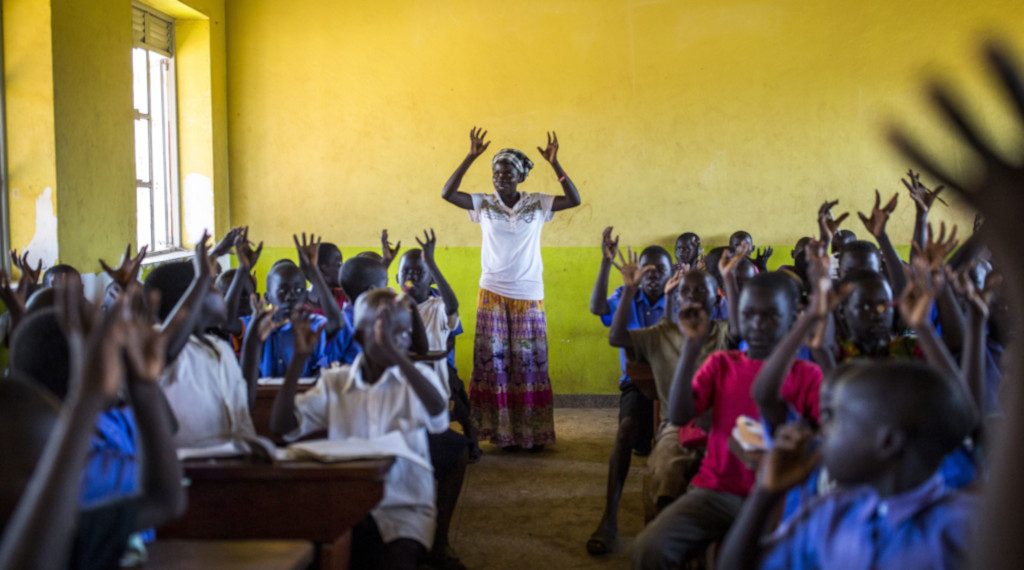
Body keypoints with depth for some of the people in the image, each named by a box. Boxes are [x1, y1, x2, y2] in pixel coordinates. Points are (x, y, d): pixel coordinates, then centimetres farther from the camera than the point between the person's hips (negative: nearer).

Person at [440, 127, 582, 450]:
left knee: (529, 362, 2)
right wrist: (471, 157, -16)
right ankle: (501, 431, 6)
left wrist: (554, 163, -19)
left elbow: (574, 199, -10)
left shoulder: (537, 204, 0)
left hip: (528, 295, 0)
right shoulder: (483, 204, 1)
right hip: (492, 294, 1)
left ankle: (533, 432, 10)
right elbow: (447, 193, -10)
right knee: (493, 361, -1)